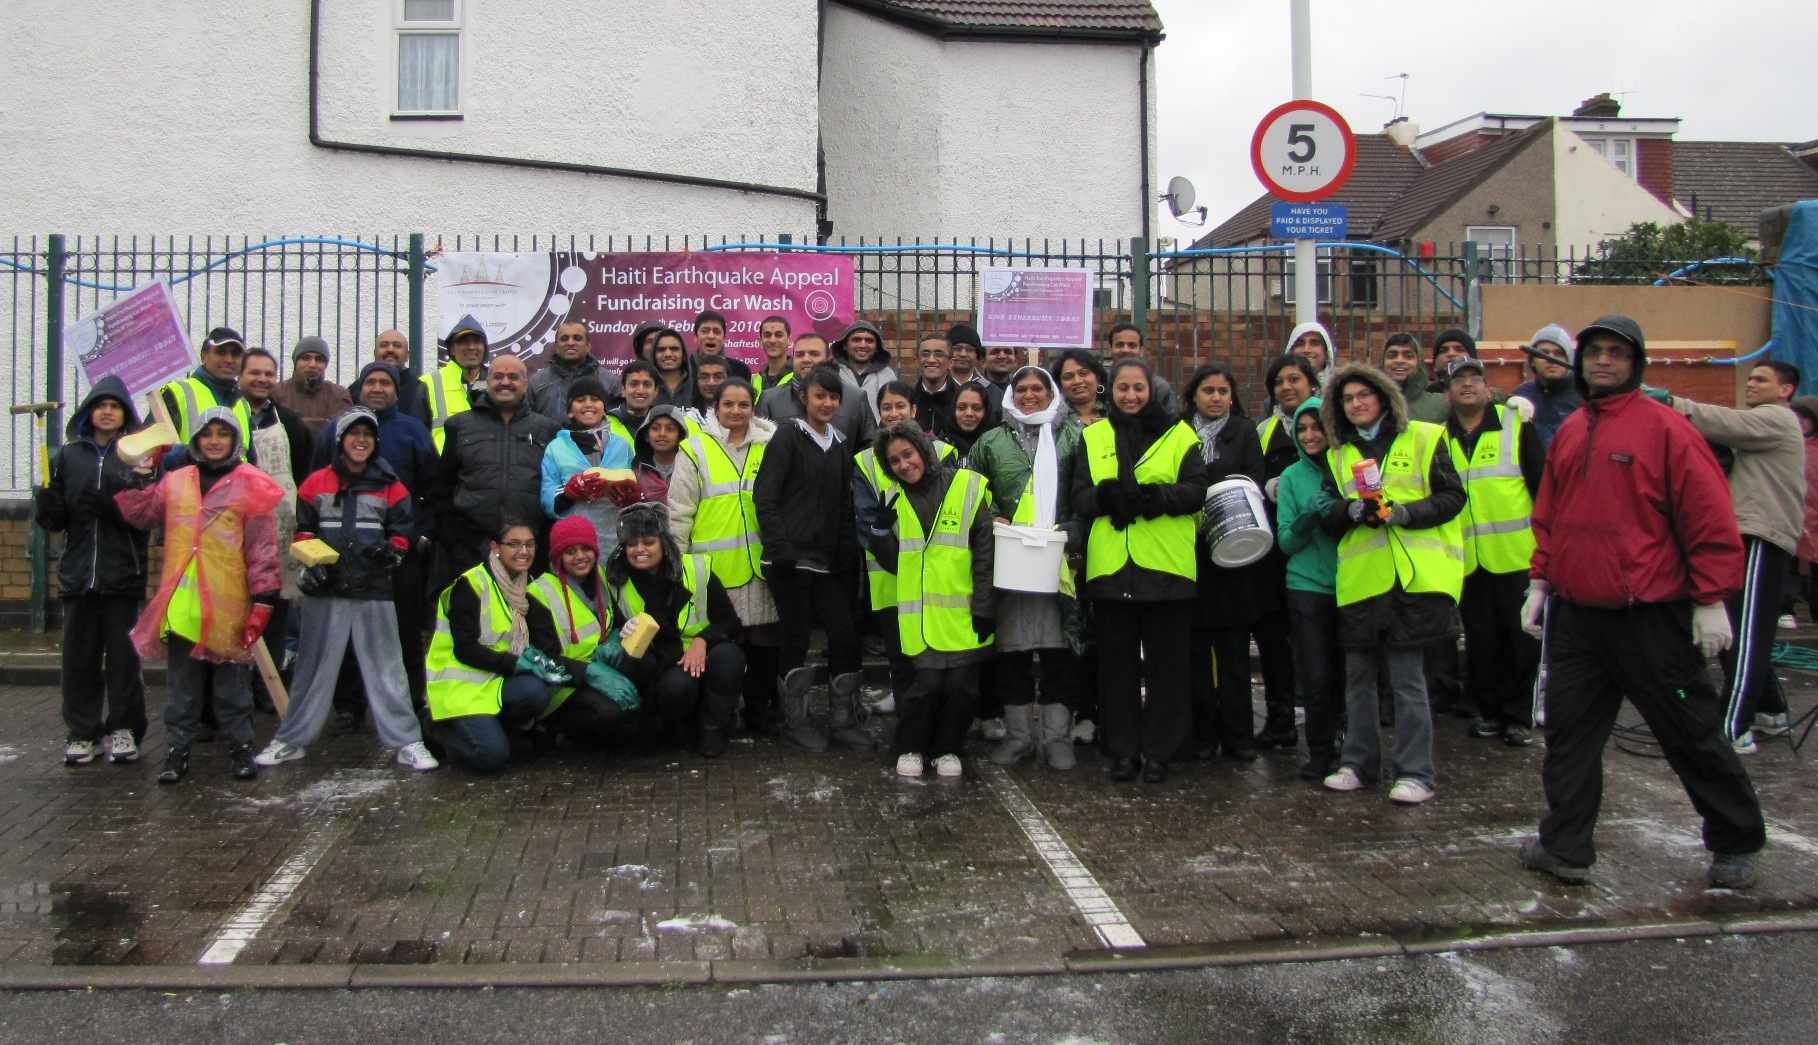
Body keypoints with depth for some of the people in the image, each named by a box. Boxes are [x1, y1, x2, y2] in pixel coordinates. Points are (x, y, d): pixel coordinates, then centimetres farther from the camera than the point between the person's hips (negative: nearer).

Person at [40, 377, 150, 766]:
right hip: (78, 571, 3)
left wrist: (114, 507, -22)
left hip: (124, 573, -3)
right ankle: (82, 731, 15)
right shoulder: (68, 455, 11)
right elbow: (55, 521, 11)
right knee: (79, 654, 6)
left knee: (123, 654, 2)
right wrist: (49, 506, -10)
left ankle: (123, 729, 13)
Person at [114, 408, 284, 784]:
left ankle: (240, 748, 17)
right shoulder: (174, 482, 10)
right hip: (181, 602, 3)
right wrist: (137, 479, -1)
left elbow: (262, 548, -4)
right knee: (181, 685, 11)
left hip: (228, 605, -3)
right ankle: (177, 750, 18)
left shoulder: (250, 487, -2)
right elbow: (139, 515, 12)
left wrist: (263, 599, -8)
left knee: (231, 682, 8)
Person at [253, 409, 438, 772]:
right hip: (325, 591, 1)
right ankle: (291, 740, 21)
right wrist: (311, 561, -5)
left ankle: (407, 743, 5)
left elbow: (403, 531, 9)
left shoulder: (390, 487, 6)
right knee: (313, 667, 10)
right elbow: (302, 530, 11)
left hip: (374, 592, -1)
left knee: (386, 667, 1)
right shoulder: (316, 483, 6)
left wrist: (392, 550, -11)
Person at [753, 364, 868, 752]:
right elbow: (764, 498, -10)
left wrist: (848, 551, 7)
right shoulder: (788, 436, -3)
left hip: (829, 559, 6)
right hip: (792, 559, -6)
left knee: (845, 636, 2)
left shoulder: (839, 444, 15)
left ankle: (845, 720, 15)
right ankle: (795, 721, 16)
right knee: (796, 637, 2)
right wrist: (780, 549, -16)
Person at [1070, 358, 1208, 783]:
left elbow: (1197, 490, -4)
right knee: (1117, 660, 7)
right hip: (1111, 566, 2)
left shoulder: (1178, 434, 5)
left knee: (1166, 660, 3)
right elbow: (1080, 499, 3)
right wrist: (1106, 495, -18)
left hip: (1166, 566, -2)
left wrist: (1156, 496, -21)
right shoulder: (1093, 437, 11)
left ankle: (1158, 750, 14)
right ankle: (1122, 748, 17)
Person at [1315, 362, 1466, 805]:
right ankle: (1359, 764, 23)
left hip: (1415, 576, -4)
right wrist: (1351, 510, -12)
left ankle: (1416, 772, 8)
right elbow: (1328, 518, 10)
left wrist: (1404, 512, -16)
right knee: (1358, 677, 11)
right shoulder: (1339, 454, 15)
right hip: (1360, 580, 5)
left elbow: (1452, 497, -2)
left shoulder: (1424, 438, 2)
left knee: (1406, 677, -2)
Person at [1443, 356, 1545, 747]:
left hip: (1517, 554, -3)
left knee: (1520, 638, 3)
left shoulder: (1516, 424, -1)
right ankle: (1490, 711, 22)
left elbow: (1543, 484, -2)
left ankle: (1519, 715, 15)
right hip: (1467, 560, 3)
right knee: (1481, 641, 9)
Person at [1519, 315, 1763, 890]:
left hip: (1651, 617, -6)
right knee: (1568, 732, 7)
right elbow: (1548, 517, 17)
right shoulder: (1568, 432, 12)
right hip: (1575, 615, 6)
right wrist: (1539, 584, 12)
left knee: (1691, 733, 7)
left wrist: (1711, 600, -12)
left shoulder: (1665, 426, -8)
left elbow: (1710, 519, -11)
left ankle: (1737, 844, 26)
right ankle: (1565, 847, 17)